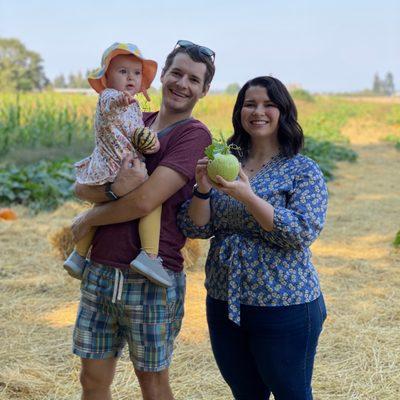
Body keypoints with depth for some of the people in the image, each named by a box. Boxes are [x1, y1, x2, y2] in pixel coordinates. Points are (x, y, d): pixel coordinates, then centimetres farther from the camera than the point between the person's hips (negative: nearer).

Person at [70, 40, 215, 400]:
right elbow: (82, 185, 1)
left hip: (153, 279, -6)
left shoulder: (195, 135, -9)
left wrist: (86, 220, -4)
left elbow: (145, 201, -20)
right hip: (101, 271, 6)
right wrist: (115, 188, -21)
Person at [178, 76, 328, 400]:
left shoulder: (303, 171, -6)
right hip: (223, 305, 5)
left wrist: (247, 196, -26)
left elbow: (303, 234, -20)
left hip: (284, 309, -4)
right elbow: (194, 228, 2)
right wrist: (202, 189, -16)